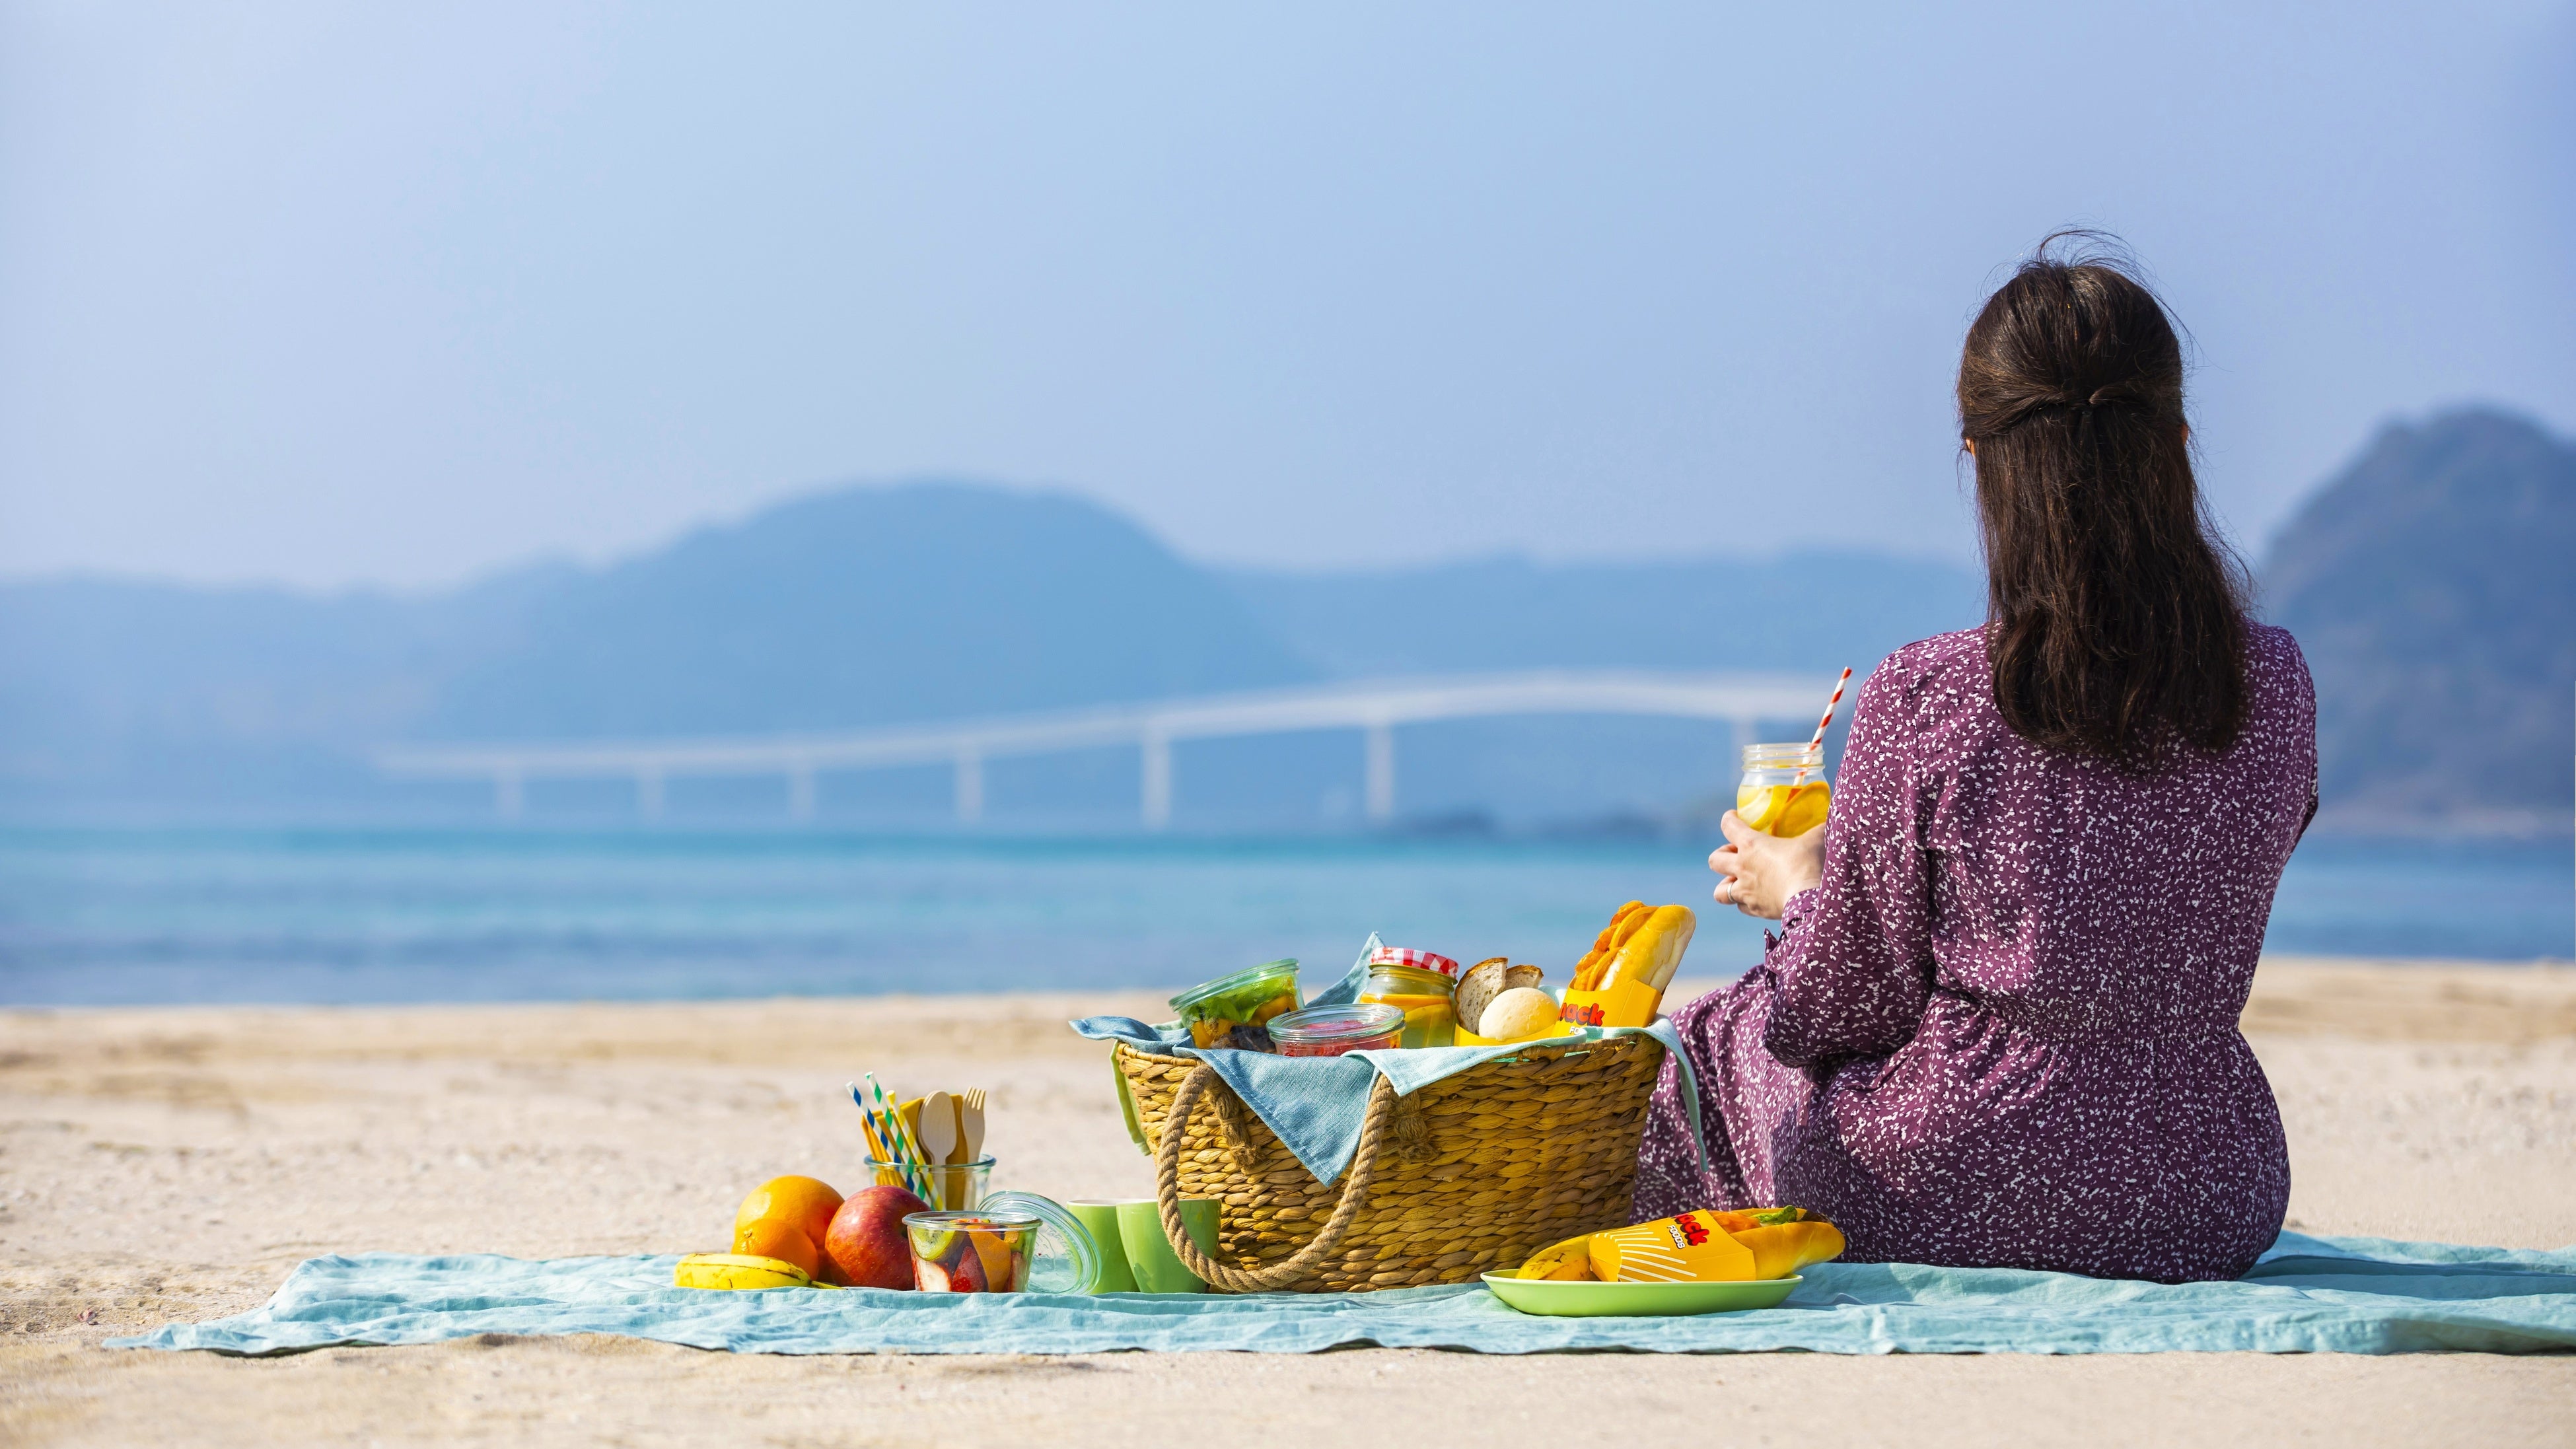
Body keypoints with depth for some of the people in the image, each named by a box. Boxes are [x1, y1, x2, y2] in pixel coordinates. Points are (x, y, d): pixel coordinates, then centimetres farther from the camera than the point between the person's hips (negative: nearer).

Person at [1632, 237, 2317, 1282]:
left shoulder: (1922, 698, -18)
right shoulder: (2274, 686, -7)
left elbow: (1850, 1008, -9)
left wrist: (1799, 891, 12)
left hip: (1948, 1198, -4)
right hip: (2209, 1212, 4)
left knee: (1717, 1033, 27)